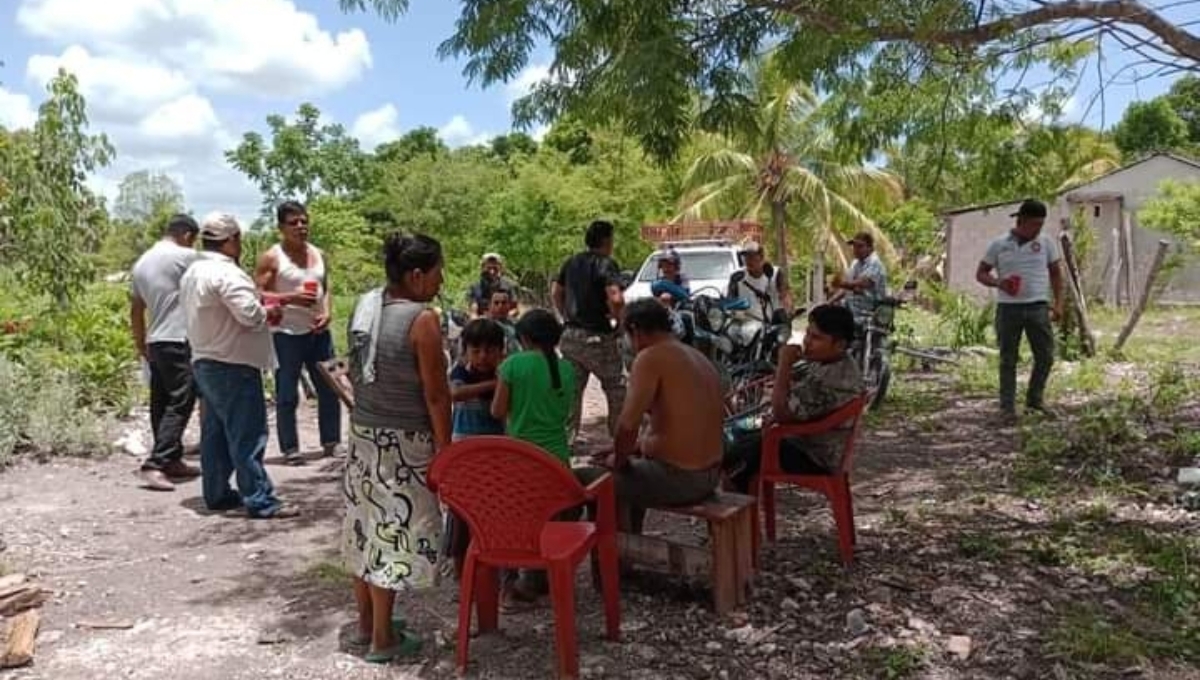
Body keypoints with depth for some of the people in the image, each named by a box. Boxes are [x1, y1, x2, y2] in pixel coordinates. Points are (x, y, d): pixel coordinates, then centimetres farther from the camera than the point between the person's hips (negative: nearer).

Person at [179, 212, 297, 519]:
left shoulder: (192, 273, 14)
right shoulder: (225, 273, -19)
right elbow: (250, 313, -28)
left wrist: (261, 311, 11)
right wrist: (269, 313, -7)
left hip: (204, 362, 10)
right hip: (233, 367, -10)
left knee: (215, 433, 16)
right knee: (247, 436, -6)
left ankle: (217, 494, 24)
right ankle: (260, 501, -3)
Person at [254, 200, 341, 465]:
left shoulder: (318, 254, 10)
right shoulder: (271, 258, -6)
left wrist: (326, 313, -3)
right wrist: (290, 298, -23)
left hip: (319, 332, 6)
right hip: (286, 334, -5)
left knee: (330, 389, 8)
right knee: (287, 395, 1)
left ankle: (331, 443, 20)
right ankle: (290, 448, 10)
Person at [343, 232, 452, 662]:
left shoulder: (364, 305, 2)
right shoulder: (421, 319, -19)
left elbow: (356, 371, 9)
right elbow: (436, 395, -17)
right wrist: (444, 450, -9)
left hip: (363, 433, 8)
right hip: (403, 442, -8)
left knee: (367, 525, 17)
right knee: (394, 530, 3)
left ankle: (366, 621, 32)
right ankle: (382, 638, 15)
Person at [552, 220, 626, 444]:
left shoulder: (571, 263, 9)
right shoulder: (605, 264, -14)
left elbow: (556, 293, 18)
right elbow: (616, 299, -28)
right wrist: (618, 319, -11)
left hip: (571, 335, 7)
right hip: (597, 337, -6)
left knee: (571, 390, 14)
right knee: (616, 389, 9)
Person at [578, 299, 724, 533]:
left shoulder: (650, 357, -15)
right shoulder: (700, 359, 11)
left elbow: (628, 423, -23)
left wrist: (619, 459, -5)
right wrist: (645, 444, 21)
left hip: (678, 478, -9)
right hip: (710, 475, 9)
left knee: (585, 480, 7)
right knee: (634, 469, 34)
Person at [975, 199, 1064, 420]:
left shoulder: (1046, 243, 5)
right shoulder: (999, 245, 1)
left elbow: (1056, 273, 12)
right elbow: (981, 273, 5)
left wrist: (1058, 303, 5)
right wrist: (998, 282, -15)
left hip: (1038, 307, 2)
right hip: (1008, 308, -2)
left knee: (1045, 356, 3)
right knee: (1008, 360, 4)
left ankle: (1035, 399, 24)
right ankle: (1007, 406, 12)